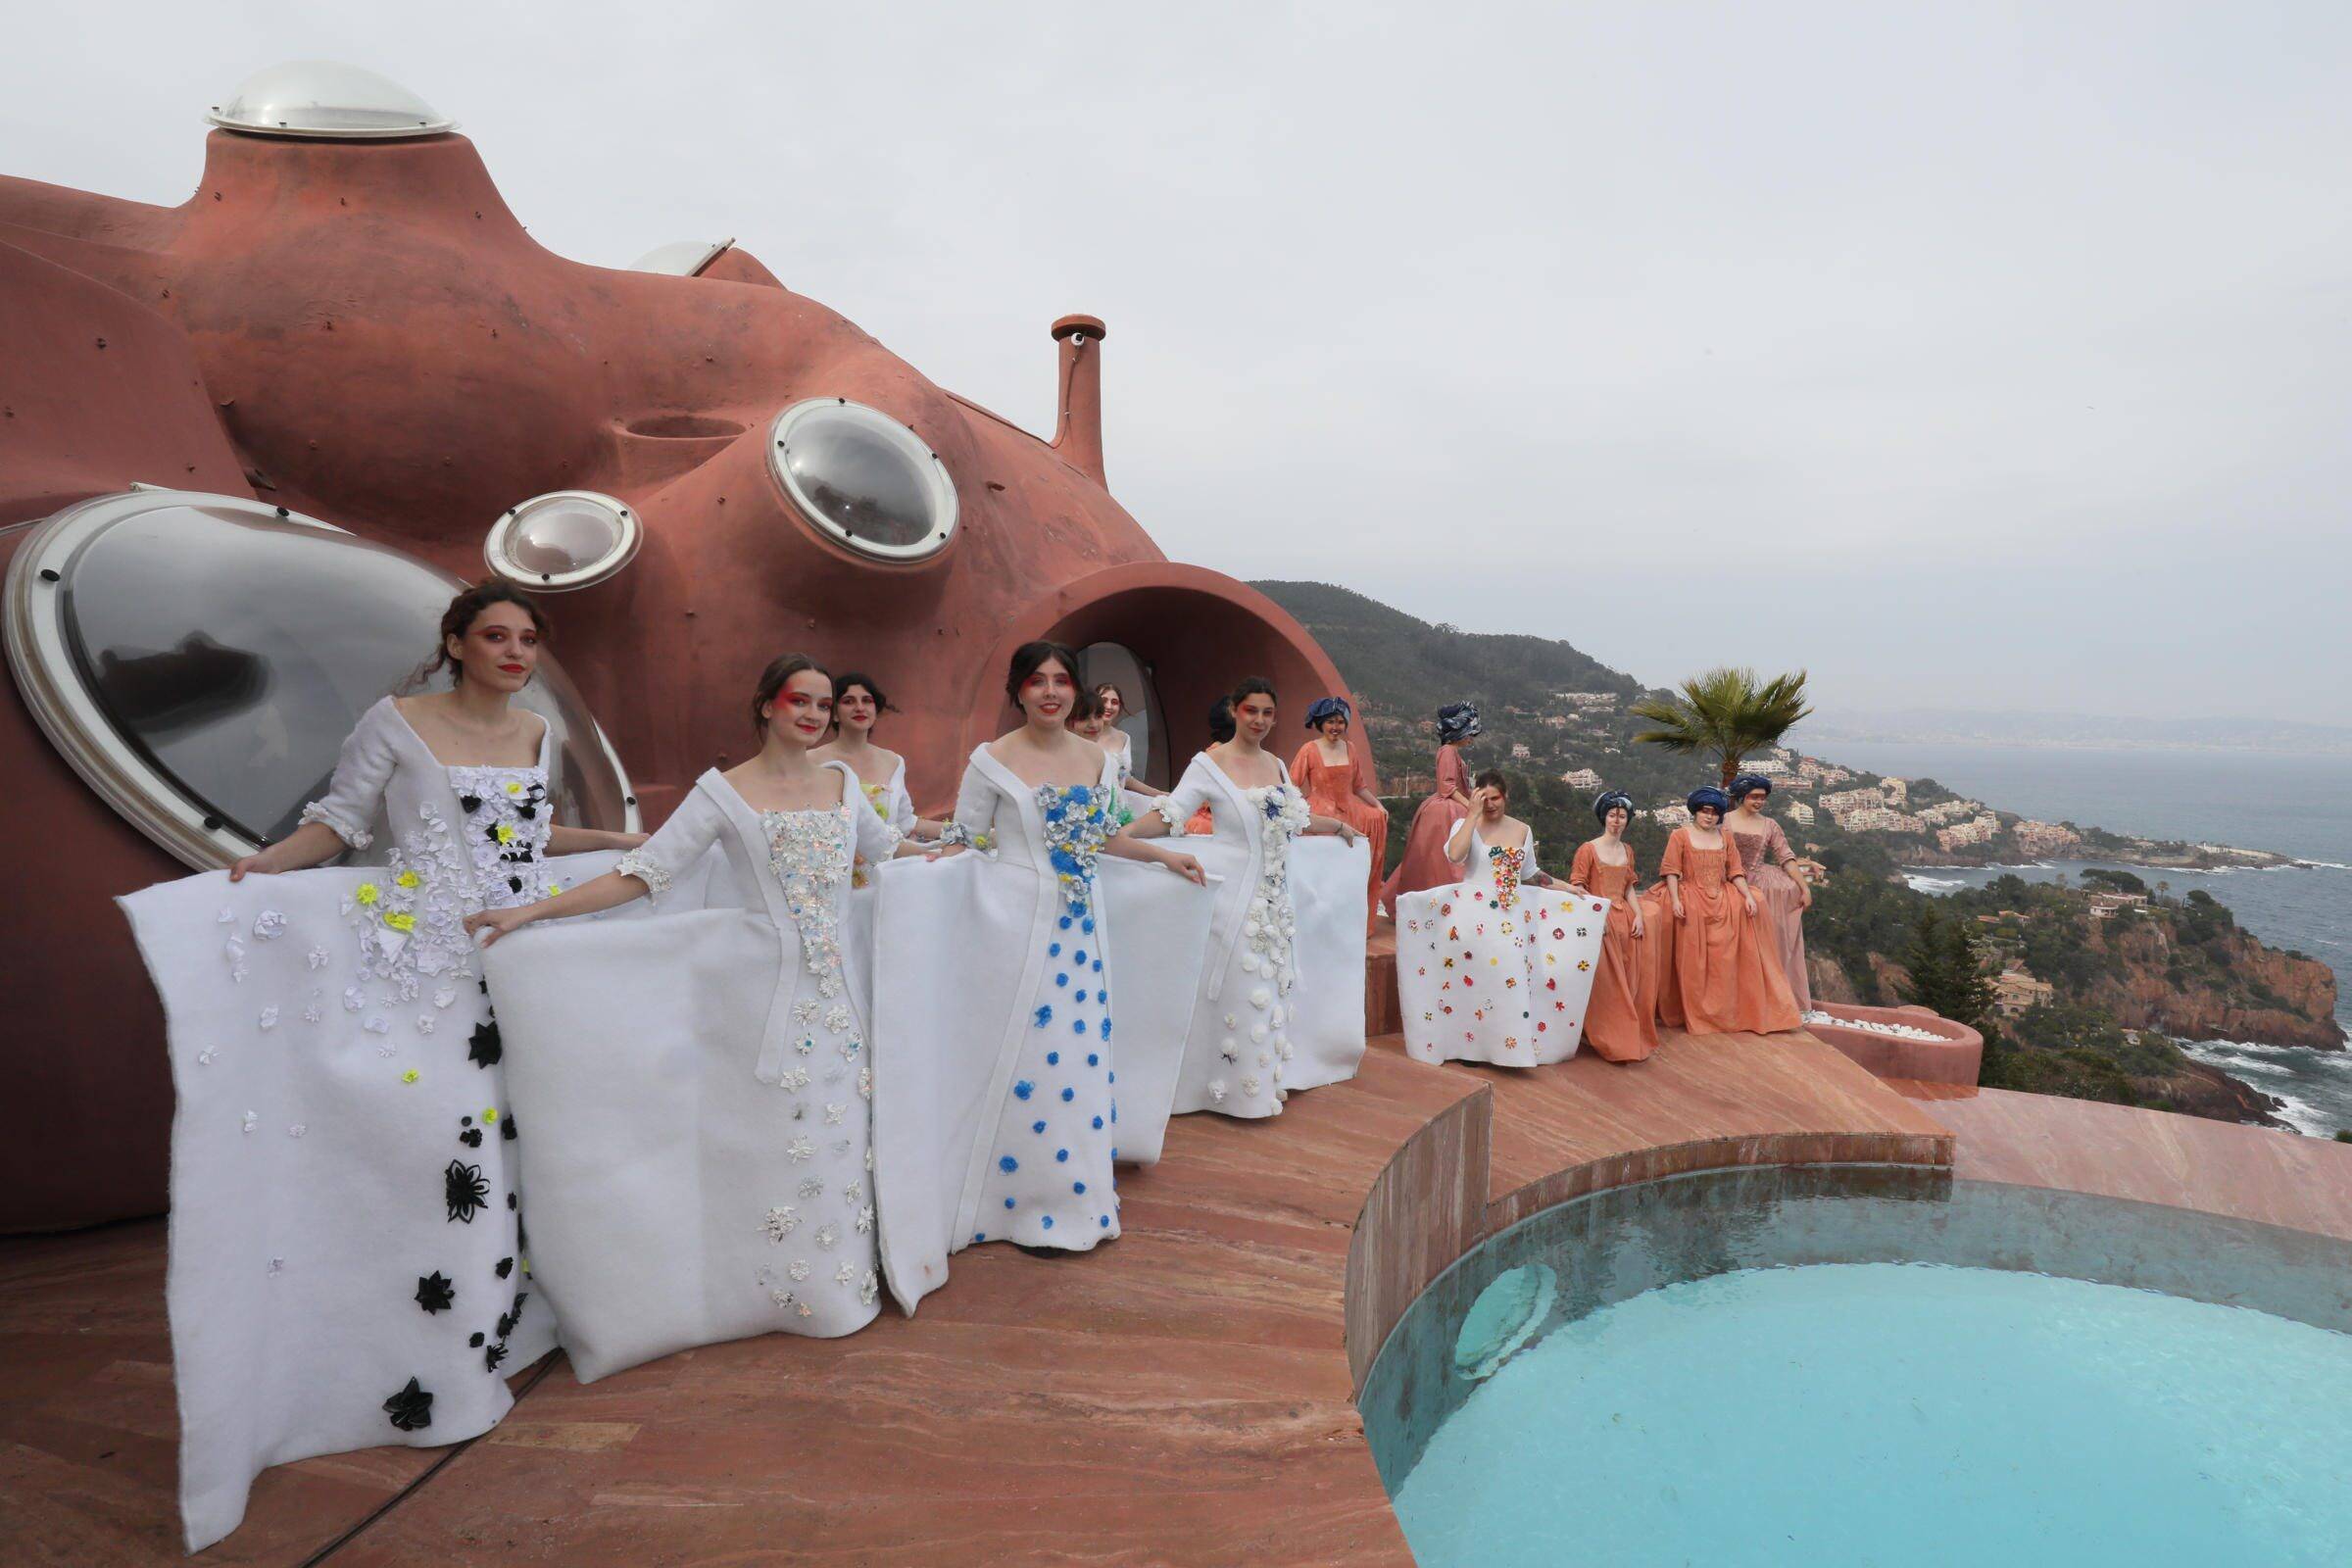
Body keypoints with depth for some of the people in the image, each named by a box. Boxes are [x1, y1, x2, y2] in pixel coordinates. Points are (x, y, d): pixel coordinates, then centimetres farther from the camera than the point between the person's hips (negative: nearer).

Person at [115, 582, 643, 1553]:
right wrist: (264, 864, -19)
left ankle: (501, 1316, 25)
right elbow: (341, 820, -3)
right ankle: (437, 1369, 7)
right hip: (424, 963, -5)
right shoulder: (397, 723, -4)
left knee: (518, 1127, 7)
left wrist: (626, 844, 23)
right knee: (441, 1139, -7)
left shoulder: (539, 735, 11)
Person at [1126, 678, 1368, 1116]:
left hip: (1277, 896, 6)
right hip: (1237, 894, -6)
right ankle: (1237, 1090, 11)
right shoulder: (1210, 763, -8)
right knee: (1242, 990, -3)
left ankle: (1266, 1081, 26)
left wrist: (1338, 825, 34)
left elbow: (1296, 819, 24)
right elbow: (1168, 815, -15)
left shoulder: (1277, 765, 10)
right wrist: (1117, 836, -27)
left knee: (1274, 986, 12)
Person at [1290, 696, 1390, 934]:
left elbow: (1359, 786, 18)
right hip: (1320, 814, -6)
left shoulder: (1349, 749, 13)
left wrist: (1378, 804, 7)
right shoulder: (1309, 749, -2)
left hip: (1349, 812, 6)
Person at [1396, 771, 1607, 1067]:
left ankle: (1512, 1042, 2)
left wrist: (1568, 888, 17)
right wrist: (1474, 814, -16)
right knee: (1477, 975, -14)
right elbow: (1455, 855, -21)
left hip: (1512, 917, 3)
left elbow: (1530, 875, 22)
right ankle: (1471, 1043, -5)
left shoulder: (1522, 830, 12)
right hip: (1475, 915, -3)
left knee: (1512, 975, -8)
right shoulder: (1465, 825, 0)